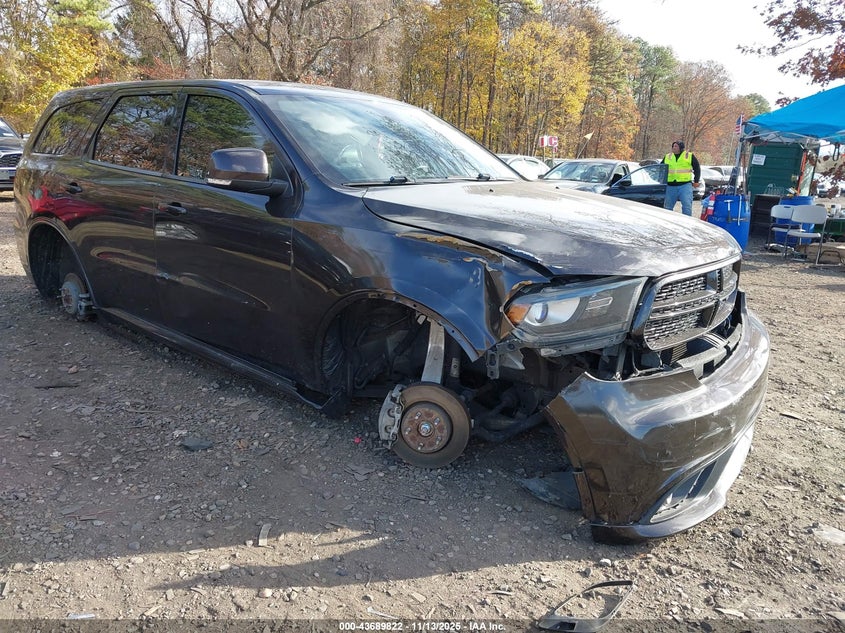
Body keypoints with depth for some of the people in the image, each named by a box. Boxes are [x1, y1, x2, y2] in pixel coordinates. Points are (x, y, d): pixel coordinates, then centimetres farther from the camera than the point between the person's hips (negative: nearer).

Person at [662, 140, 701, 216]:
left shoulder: (690, 156, 5)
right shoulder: (667, 157, 13)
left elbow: (697, 168, 9)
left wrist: (696, 181, 3)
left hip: (685, 185, -3)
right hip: (670, 186, 3)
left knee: (687, 206, -8)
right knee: (667, 207, 5)